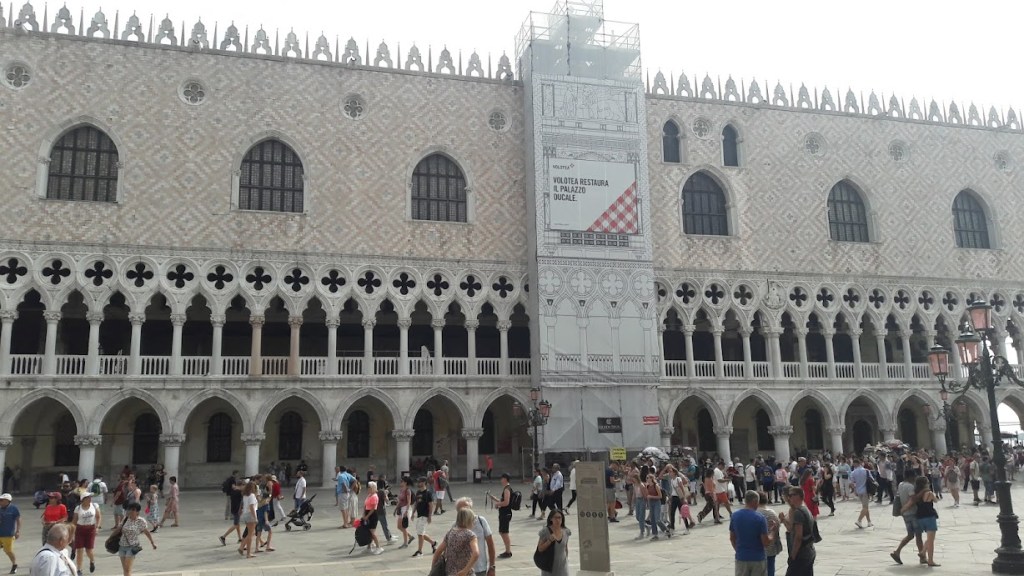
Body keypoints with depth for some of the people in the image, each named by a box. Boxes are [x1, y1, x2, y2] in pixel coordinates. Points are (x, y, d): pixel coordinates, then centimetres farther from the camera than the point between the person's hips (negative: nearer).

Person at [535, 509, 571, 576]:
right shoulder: (545, 531, -14)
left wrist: (566, 559, 14)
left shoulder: (566, 531, -2)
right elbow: (540, 549, -12)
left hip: (562, 566, 3)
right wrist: (550, 540, -23)